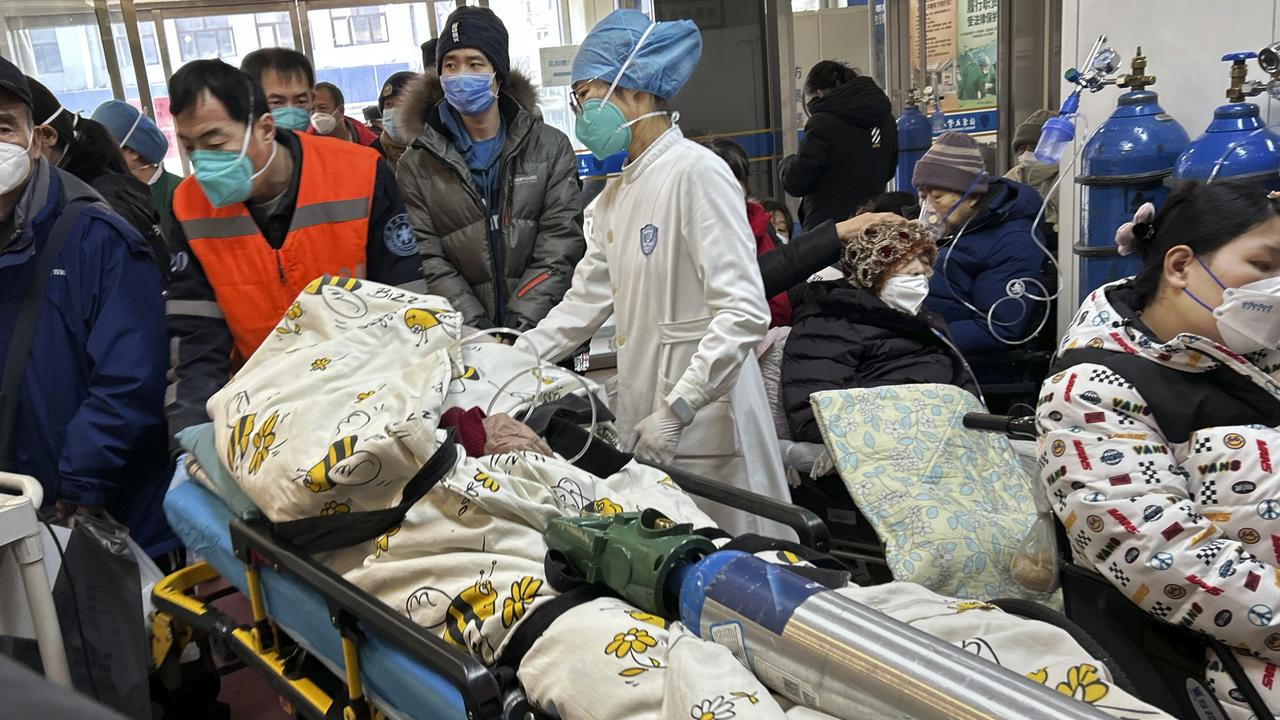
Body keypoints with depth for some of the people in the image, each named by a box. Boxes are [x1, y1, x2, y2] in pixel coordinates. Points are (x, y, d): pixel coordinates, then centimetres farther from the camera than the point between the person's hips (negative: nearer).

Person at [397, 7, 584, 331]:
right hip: (466, 339, 0)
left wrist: (523, 322, -14)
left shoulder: (552, 148, 3)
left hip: (545, 329, 0)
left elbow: (560, 245, -3)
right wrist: (476, 327, -15)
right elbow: (429, 261, -3)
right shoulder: (416, 167, 3)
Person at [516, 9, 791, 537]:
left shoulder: (698, 173, -14)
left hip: (703, 423, -8)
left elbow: (744, 313, -21)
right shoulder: (616, 194, 13)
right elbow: (585, 301, 16)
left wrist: (676, 409, -25)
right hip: (642, 415, 8)